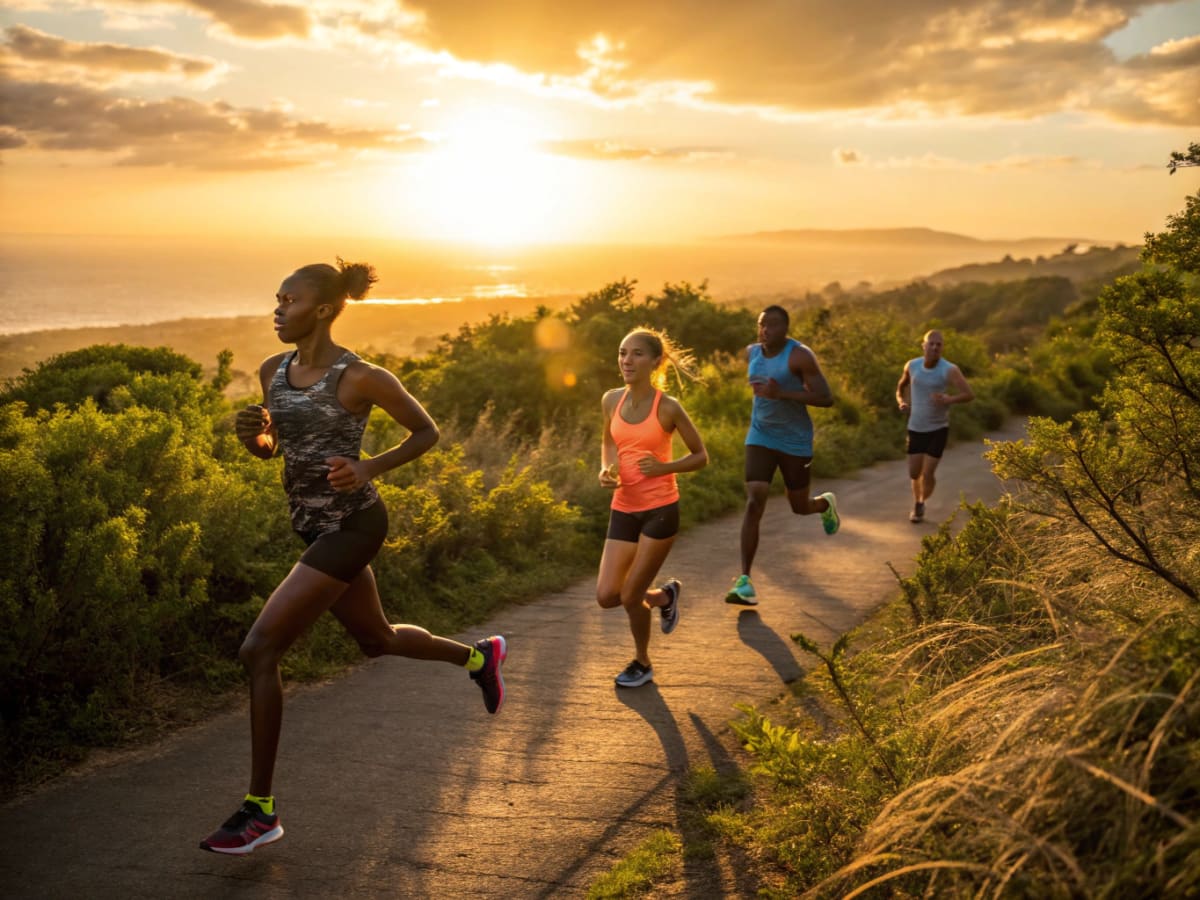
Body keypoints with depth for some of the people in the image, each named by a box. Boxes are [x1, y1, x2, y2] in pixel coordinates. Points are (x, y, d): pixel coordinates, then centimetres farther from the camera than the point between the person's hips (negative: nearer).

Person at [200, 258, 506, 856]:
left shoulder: (359, 377, -15)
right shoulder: (272, 371, 5)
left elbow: (427, 431, -5)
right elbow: (271, 448, 17)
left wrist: (369, 469, -19)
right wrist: (252, 434, -6)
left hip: (352, 526, -8)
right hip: (317, 528, 8)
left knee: (258, 651, -13)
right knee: (376, 641, 24)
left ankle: (260, 811, -4)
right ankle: (478, 656, 50)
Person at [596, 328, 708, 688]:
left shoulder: (668, 407, -12)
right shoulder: (611, 400, 1)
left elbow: (701, 456, -2)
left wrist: (663, 467, -19)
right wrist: (606, 469, -1)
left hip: (660, 509, -5)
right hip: (623, 509, 5)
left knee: (630, 596, -1)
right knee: (607, 596, -1)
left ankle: (642, 662, 26)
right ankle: (665, 596, 31)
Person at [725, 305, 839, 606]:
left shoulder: (801, 356, -18)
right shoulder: (752, 352, 0)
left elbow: (826, 399, -21)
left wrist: (781, 394, -29)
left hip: (795, 441, -3)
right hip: (760, 438, 3)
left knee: (800, 507, 12)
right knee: (754, 504, -14)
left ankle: (826, 503, 52)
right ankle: (744, 581, -16)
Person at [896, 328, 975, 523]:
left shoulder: (950, 369, -18)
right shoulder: (912, 365, -6)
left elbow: (969, 395, -21)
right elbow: (902, 385, 15)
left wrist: (948, 400, -38)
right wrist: (901, 402, -4)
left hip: (938, 428, -3)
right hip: (916, 427, 3)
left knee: (928, 473, -7)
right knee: (914, 473, 6)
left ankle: (922, 503, 26)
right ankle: (917, 502, 39)